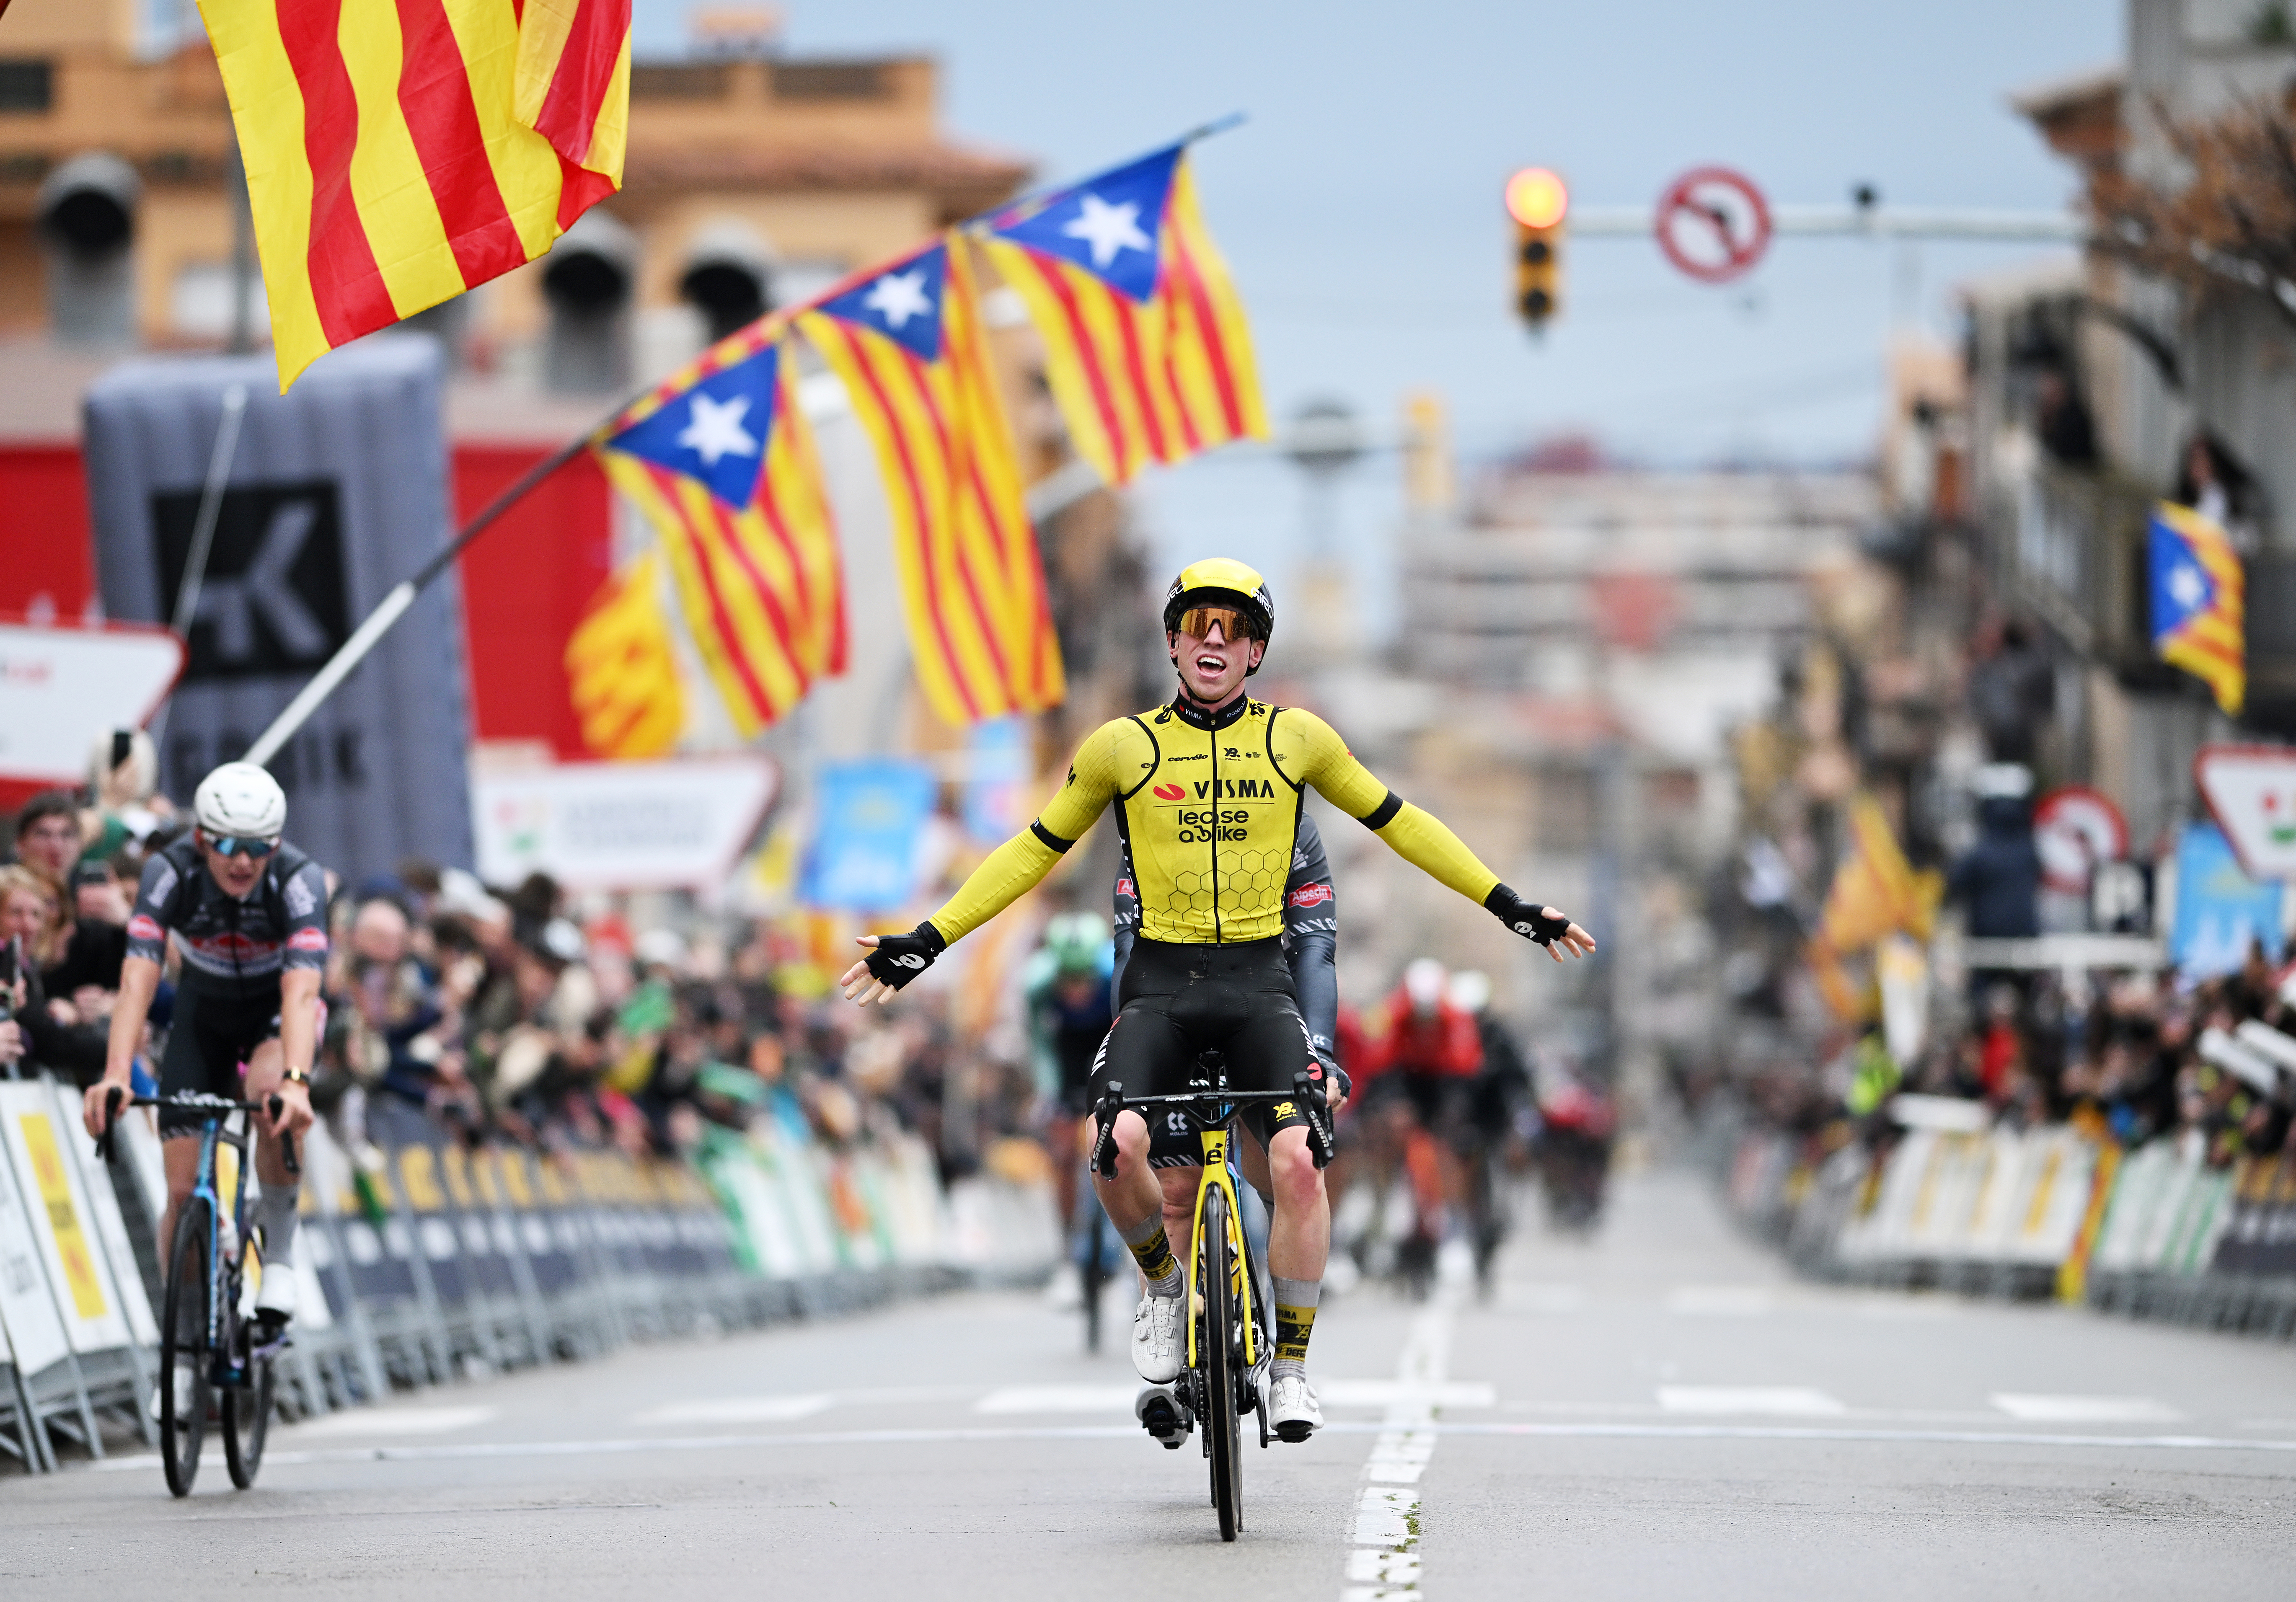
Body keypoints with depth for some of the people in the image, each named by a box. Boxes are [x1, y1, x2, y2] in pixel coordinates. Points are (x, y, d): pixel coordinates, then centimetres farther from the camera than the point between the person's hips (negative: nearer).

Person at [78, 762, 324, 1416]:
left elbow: (301, 988, -41)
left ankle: (279, 1247, -15)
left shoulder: (300, 880, -31)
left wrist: (296, 1081, -57)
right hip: (203, 1012, 2)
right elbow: (138, 979, -36)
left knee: (271, 1093, -37)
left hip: (277, 1010, -2)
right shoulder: (170, 873, -27)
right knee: (184, 1186, -7)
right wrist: (116, 1076, -50)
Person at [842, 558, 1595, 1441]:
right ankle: (1163, 1279, 5)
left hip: (1259, 983, 0)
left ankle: (1291, 1367, -4)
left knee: (1298, 1160, -21)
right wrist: (925, 943, 5)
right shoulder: (1123, 746, 3)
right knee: (1120, 1146, -27)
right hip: (1159, 984, 0)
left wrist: (1511, 907, 15)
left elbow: (1398, 824, 15)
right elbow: (1033, 852, 10)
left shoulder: (1296, 738, 5)